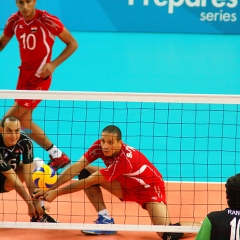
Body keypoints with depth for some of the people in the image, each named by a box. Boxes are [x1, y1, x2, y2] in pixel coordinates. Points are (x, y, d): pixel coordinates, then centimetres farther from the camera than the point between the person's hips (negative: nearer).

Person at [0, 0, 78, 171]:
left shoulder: (48, 21, -17)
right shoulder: (14, 21, -2)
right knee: (23, 120, 7)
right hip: (24, 74, 7)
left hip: (40, 77, -6)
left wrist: (53, 64, -18)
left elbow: (72, 43, -8)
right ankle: (57, 156, 19)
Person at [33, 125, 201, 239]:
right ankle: (105, 220, -2)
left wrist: (57, 193, -30)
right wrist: (50, 188, -35)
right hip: (127, 186, 7)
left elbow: (89, 182, -34)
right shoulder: (99, 146, -19)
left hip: (150, 189, -7)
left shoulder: (124, 159, -36)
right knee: (86, 171, -12)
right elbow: (77, 167, -24)